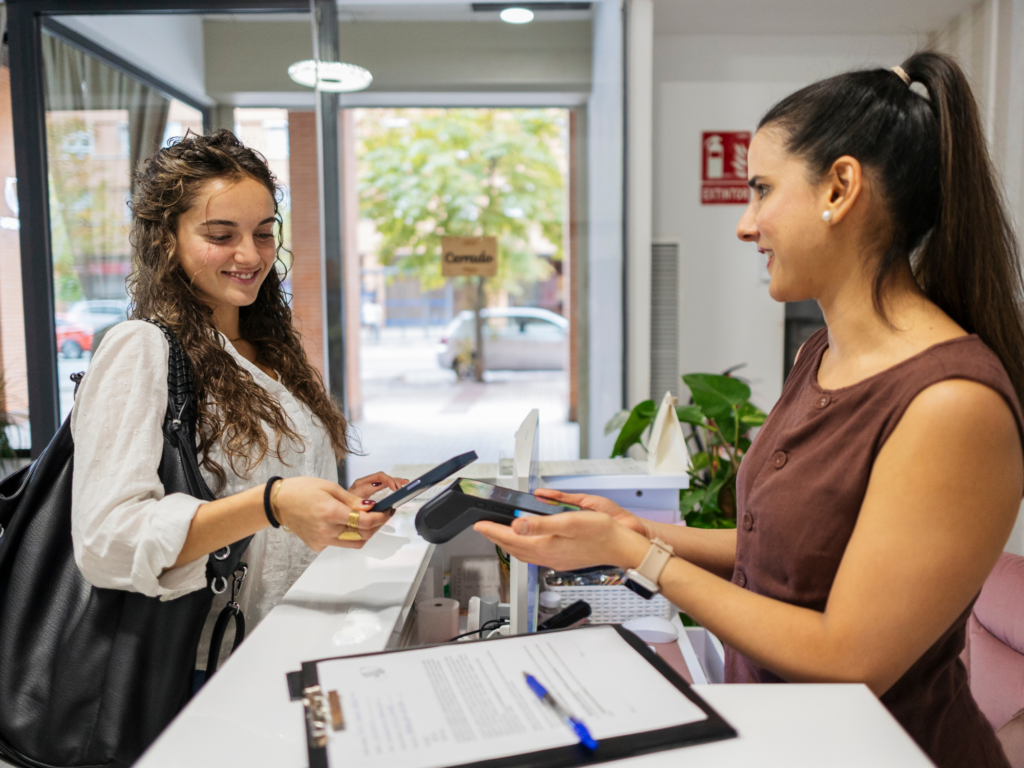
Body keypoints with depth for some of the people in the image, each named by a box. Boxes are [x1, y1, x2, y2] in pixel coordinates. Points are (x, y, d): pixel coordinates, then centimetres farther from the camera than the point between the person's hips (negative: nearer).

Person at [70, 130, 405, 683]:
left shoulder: (272, 352, 16)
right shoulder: (141, 350, -7)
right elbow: (105, 542, -17)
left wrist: (344, 505, 4)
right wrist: (273, 505, -27)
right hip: (208, 674, -6)